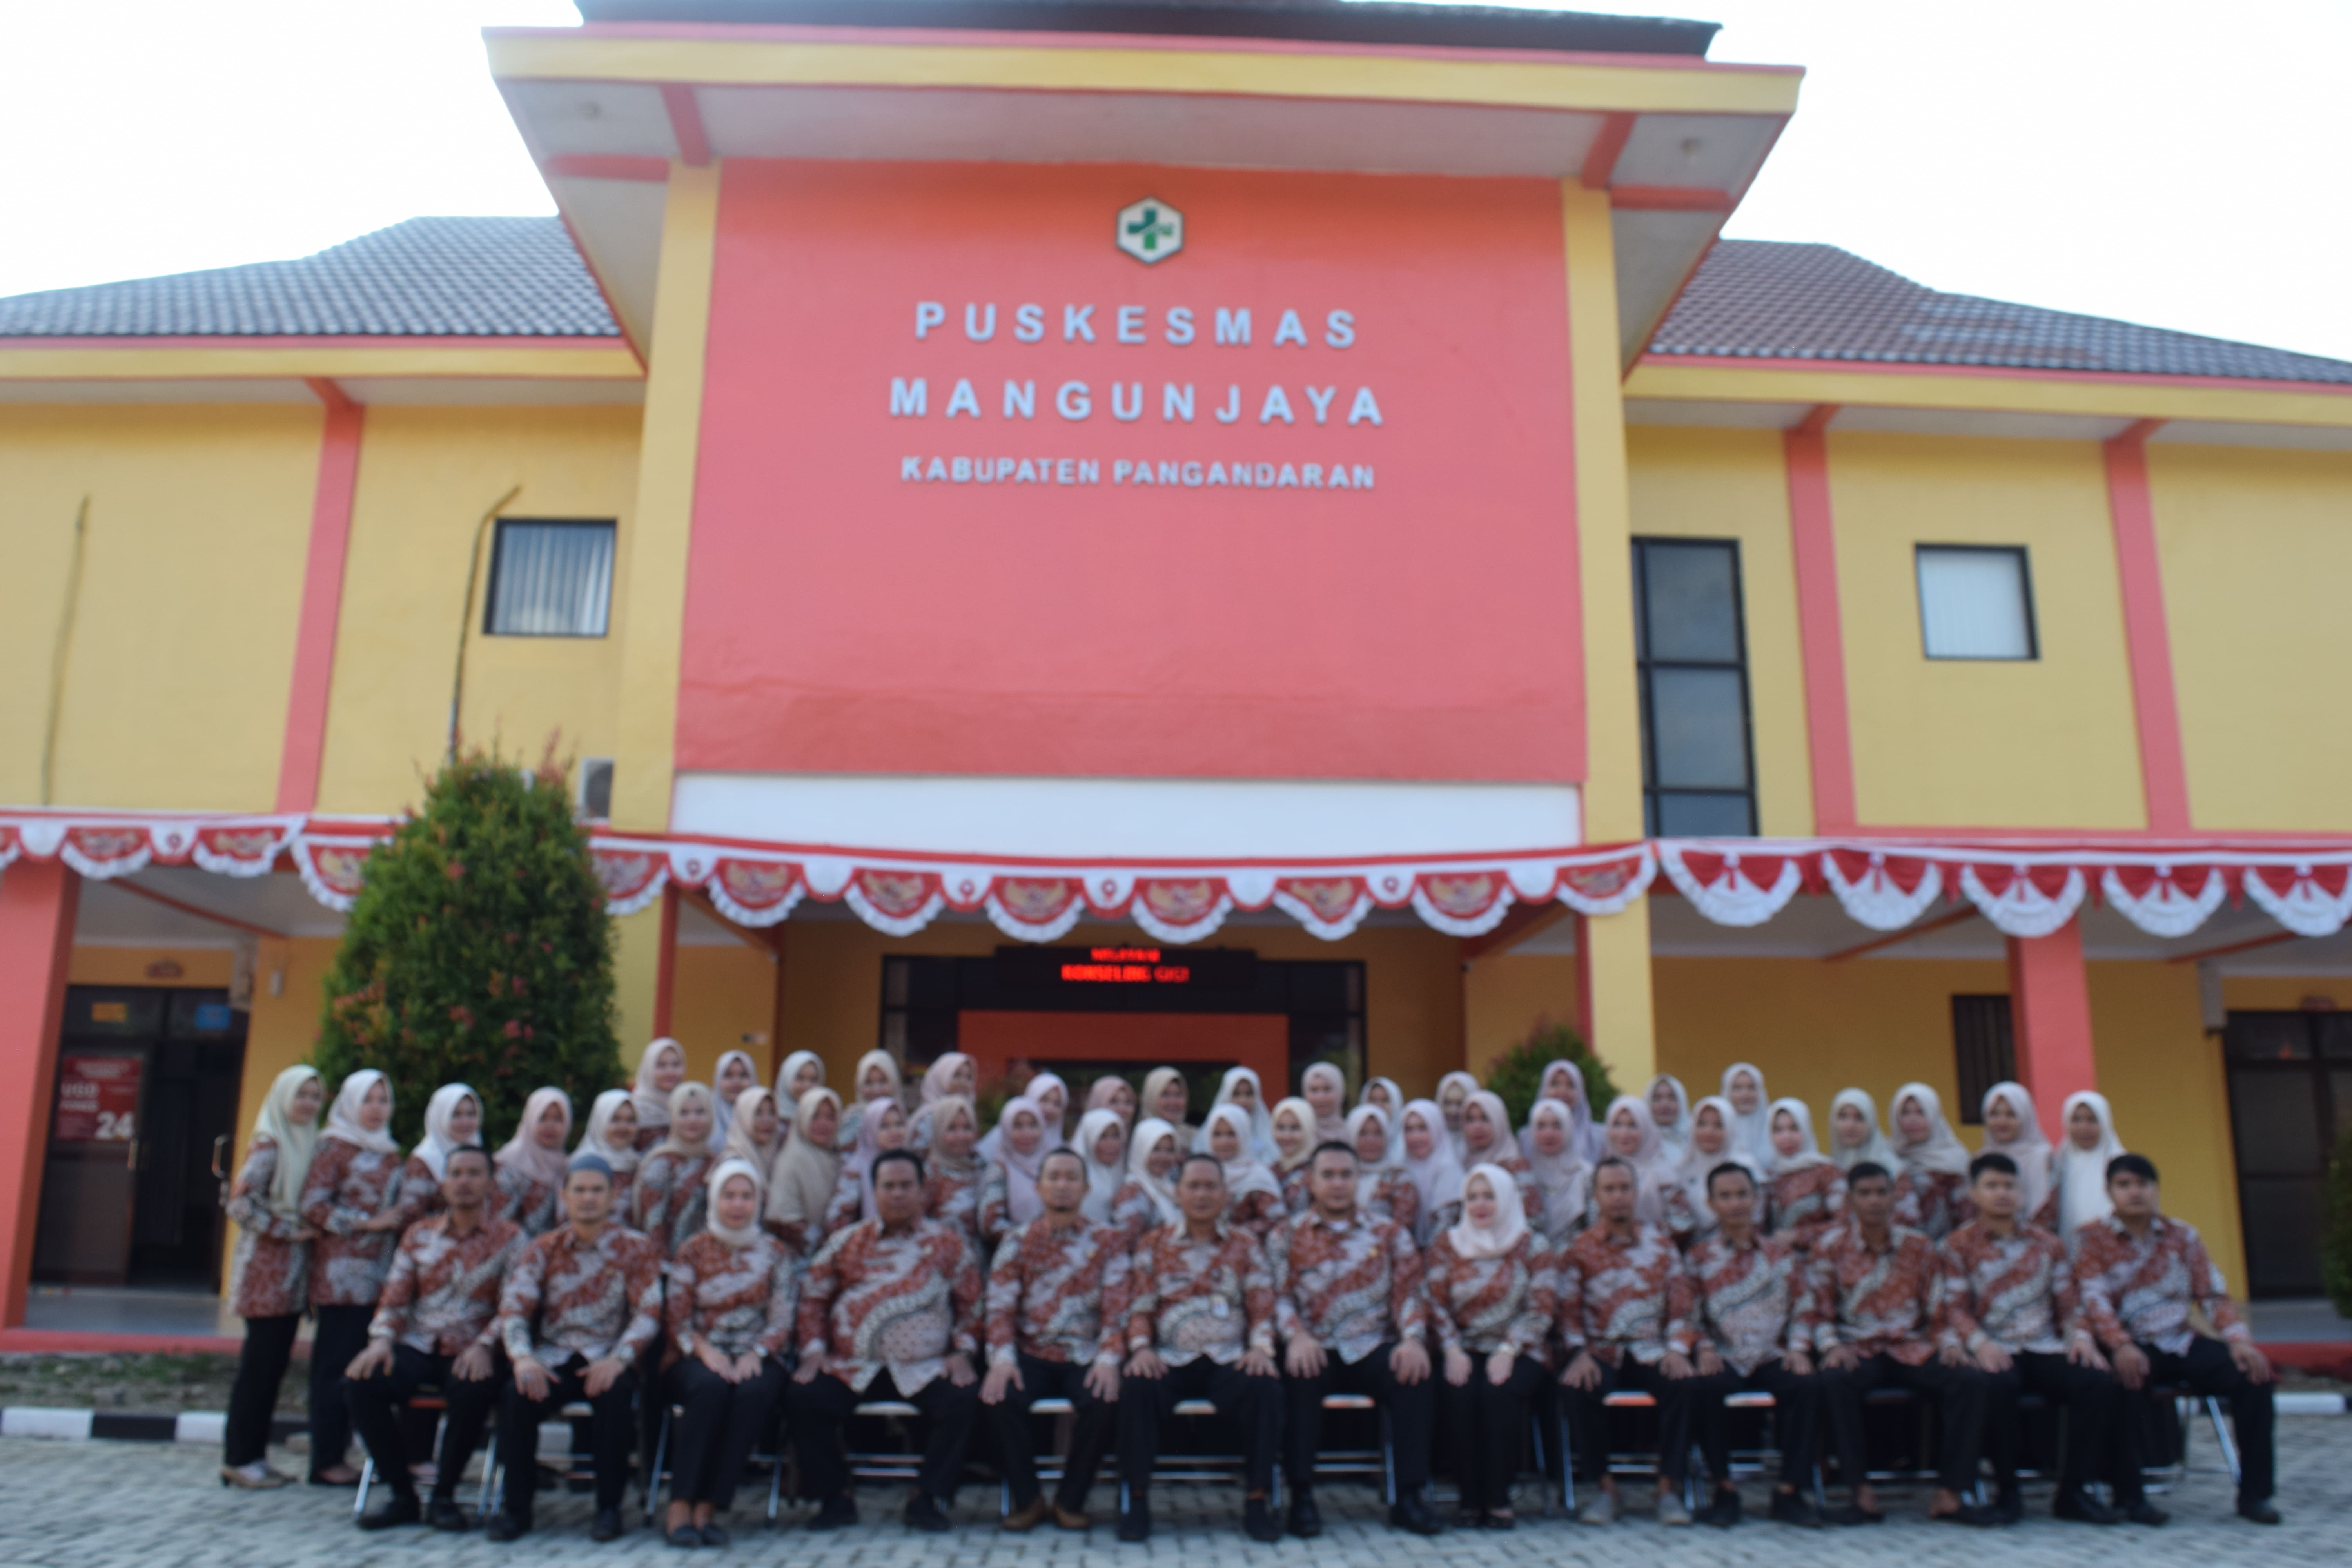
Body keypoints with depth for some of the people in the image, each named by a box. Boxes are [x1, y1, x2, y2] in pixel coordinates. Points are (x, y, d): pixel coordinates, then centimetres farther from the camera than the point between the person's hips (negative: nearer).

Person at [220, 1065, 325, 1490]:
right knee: (260, 1363, -4)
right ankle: (238, 1458, 4)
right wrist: (290, 1231, -16)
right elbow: (241, 1203, -18)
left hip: (293, 1269, 7)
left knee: (275, 1363, 10)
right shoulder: (269, 1144, -10)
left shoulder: (309, 1144, 13)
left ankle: (254, 1455, 17)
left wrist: (312, 1229, 4)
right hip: (267, 1267, -7)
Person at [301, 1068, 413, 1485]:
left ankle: (334, 1453, 13)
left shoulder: (389, 1153, 17)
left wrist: (409, 1211, 4)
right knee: (337, 1365, -3)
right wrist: (367, 1223, -14)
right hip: (342, 1274, -7)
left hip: (380, 1274, 7)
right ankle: (326, 1462, 3)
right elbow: (313, 1206, -10)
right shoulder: (336, 1148, -3)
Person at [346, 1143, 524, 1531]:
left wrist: (484, 1345, -21)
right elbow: (395, 1295, 12)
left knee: (473, 1391, -37)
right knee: (360, 1383, -25)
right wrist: (381, 1339, -8)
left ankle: (443, 1495, -12)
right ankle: (403, 1495, -10)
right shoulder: (419, 1234, 16)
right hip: (418, 1346, 4)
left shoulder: (509, 1238, 4)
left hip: (471, 1352, -3)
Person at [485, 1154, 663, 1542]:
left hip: (607, 1359, -2)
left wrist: (619, 1358, -25)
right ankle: (516, 1506, -12)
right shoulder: (543, 1249, 11)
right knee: (516, 1396, -28)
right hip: (553, 1357, 2)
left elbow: (648, 1314, -6)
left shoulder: (637, 1248, 4)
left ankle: (610, 1507, -18)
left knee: (613, 1394, -34)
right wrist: (522, 1358, -22)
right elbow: (513, 1306, -2)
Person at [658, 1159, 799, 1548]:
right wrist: (704, 1350, -16)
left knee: (754, 1392, -35)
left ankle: (708, 1508, -31)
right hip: (701, 1357, 0)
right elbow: (676, 1318, 3)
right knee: (710, 1387, -36)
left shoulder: (775, 1253, 12)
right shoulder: (692, 1251, 11)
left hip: (757, 1358, 0)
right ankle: (680, 1507, -33)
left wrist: (755, 1355, -15)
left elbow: (782, 1319, 4)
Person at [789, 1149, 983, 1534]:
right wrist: (813, 1350, 1)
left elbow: (971, 1303, 10)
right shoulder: (847, 1242, 11)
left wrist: (963, 1350, -4)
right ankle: (834, 1498, -2)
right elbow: (813, 1297, 13)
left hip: (924, 1368, -1)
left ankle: (928, 1498, -8)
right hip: (851, 1366, 1)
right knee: (802, 1398, -21)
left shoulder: (947, 1242, 9)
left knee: (963, 1400, -27)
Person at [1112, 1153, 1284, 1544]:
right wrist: (1141, 1347, -11)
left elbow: (1262, 1306, 7)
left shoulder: (1245, 1245, 14)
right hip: (1170, 1359, 0)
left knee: (1265, 1387, -31)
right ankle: (1137, 1499, -16)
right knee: (1137, 1389, -32)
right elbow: (1139, 1306, 8)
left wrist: (1261, 1347, -12)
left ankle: (1258, 1500, -18)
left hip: (1229, 1359, 0)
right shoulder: (1154, 1244, 13)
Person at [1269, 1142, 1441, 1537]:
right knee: (1298, 1376, -35)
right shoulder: (1287, 1234, 13)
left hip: (1372, 1347, 1)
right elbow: (1279, 1295, 1)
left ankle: (1409, 1497, -22)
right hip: (1316, 1349, -1)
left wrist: (1412, 1339, -14)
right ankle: (1302, 1497, -25)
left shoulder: (1390, 1234, 17)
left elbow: (1409, 1293, 6)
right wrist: (1297, 1335, -20)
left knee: (1416, 1376, -30)